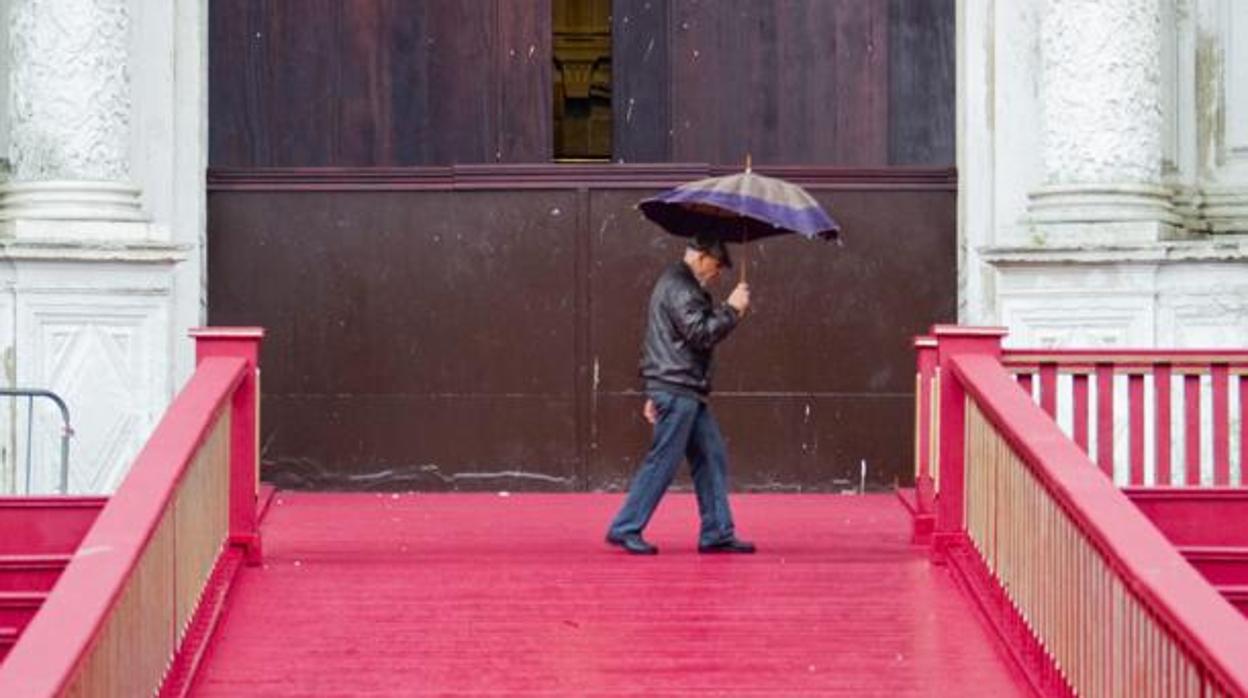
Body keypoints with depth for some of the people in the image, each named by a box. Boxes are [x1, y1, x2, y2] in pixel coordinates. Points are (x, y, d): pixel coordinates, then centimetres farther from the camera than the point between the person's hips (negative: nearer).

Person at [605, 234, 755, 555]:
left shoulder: (677, 283, 22)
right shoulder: (680, 288, -12)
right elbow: (701, 333, -22)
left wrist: (655, 394, 25)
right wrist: (731, 309, -10)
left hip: (685, 391, 11)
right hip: (677, 389, -11)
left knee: (712, 458, 9)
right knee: (663, 462, -7)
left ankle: (717, 532, 11)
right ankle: (625, 529, -1)